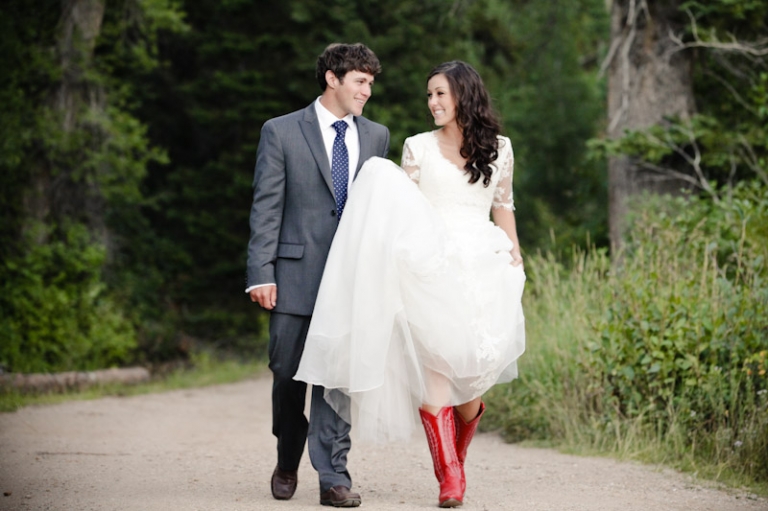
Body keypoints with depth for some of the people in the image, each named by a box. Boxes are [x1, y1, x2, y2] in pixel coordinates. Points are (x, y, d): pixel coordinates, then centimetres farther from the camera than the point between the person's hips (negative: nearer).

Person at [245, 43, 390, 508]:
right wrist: (261, 273, -8)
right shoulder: (281, 132, 2)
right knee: (288, 373, 5)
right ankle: (287, 463, 27)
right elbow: (266, 208, -1)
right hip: (297, 273, -2)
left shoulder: (376, 137, 12)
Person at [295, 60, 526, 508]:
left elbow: (504, 207, 16)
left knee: (473, 371, -3)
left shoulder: (498, 148, 11)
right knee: (432, 363, -13)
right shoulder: (418, 148, 9)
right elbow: (401, 210, 7)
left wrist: (516, 264, 11)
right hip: (430, 265, -1)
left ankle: (456, 457, 26)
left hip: (482, 266, 1)